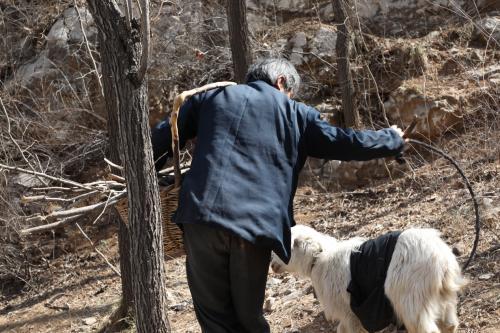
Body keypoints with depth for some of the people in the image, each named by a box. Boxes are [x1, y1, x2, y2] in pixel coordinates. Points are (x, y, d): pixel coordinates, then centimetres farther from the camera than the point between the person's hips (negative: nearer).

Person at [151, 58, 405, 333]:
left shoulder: (211, 98, 20)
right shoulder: (296, 113, 16)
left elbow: (162, 138, 21)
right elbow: (347, 143, 17)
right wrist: (392, 139, 34)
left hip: (203, 216, 0)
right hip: (255, 224, 0)